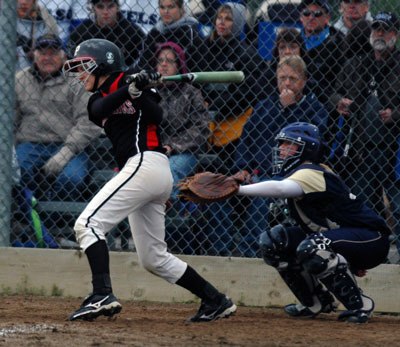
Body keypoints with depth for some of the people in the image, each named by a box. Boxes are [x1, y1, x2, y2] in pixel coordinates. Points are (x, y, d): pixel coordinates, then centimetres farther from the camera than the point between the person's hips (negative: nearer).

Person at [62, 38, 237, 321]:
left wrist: (140, 92, -27)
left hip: (144, 163, -9)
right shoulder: (98, 99, 23)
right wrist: (132, 89, -18)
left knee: (88, 223, -16)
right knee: (154, 259, 11)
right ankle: (216, 301, 15)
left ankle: (102, 295, -28)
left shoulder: (129, 79, 3)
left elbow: (156, 116, -11)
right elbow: (102, 110, -3)